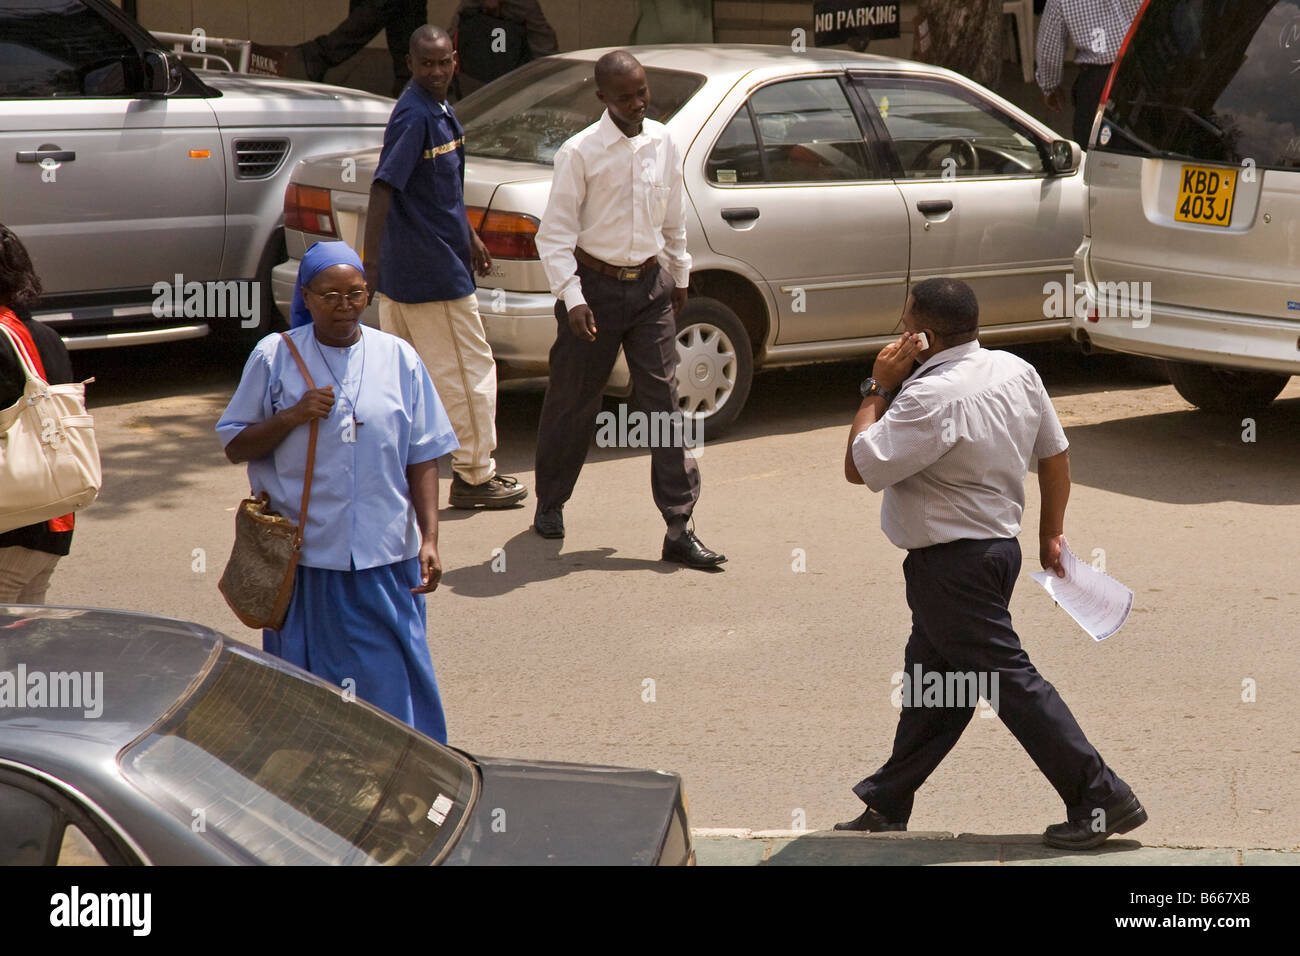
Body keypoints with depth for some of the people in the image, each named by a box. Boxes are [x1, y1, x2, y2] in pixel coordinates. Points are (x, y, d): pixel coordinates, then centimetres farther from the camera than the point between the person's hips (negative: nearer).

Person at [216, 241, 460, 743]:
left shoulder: (398, 357, 5)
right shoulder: (274, 356, 1)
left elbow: (423, 457, 6)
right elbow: (235, 446, 4)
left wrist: (429, 538, -3)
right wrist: (292, 417, -12)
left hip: (384, 556, 1)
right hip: (304, 556, -1)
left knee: (392, 679, 2)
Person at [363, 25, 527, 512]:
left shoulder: (438, 111, 11)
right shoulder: (415, 117, -19)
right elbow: (383, 188, -26)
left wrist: (469, 237, 30)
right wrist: (371, 262, -33)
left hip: (403, 271, 10)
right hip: (433, 272, -10)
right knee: (469, 372, 1)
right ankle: (474, 476, 12)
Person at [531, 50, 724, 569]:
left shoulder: (663, 143, 3)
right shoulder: (579, 153, -11)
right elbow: (555, 233, -11)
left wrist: (679, 275, 20)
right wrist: (572, 299, -19)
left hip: (651, 283, 3)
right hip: (596, 283, -3)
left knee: (664, 402, -2)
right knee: (572, 400, 9)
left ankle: (679, 529, -3)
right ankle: (550, 505, 30)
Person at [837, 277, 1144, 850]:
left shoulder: (932, 397, -25)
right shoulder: (1015, 371, 2)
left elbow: (860, 467, -22)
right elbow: (1055, 452, 11)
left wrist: (878, 389, -12)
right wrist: (1051, 532, 22)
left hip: (951, 566, -10)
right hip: (998, 542, 10)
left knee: (1009, 681, -3)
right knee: (930, 680, 17)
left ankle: (1101, 800, 1)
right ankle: (887, 803, 29)